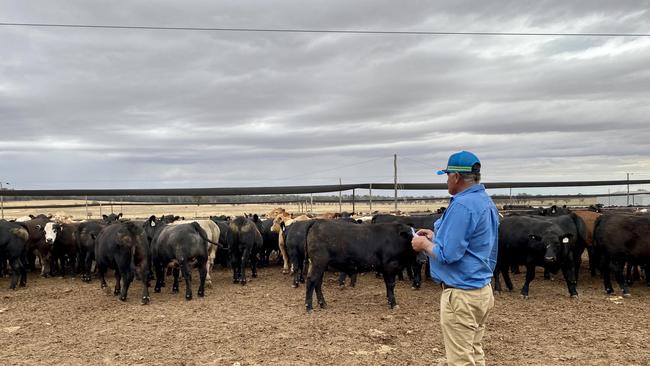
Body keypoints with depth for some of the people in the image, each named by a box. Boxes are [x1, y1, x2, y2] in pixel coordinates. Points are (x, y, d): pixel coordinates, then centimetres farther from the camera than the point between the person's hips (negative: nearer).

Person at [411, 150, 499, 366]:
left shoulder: (462, 205, -21)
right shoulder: (486, 202, 10)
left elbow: (447, 254, -25)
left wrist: (425, 245, -6)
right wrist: (435, 236, 15)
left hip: (461, 295, -10)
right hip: (482, 289, 10)